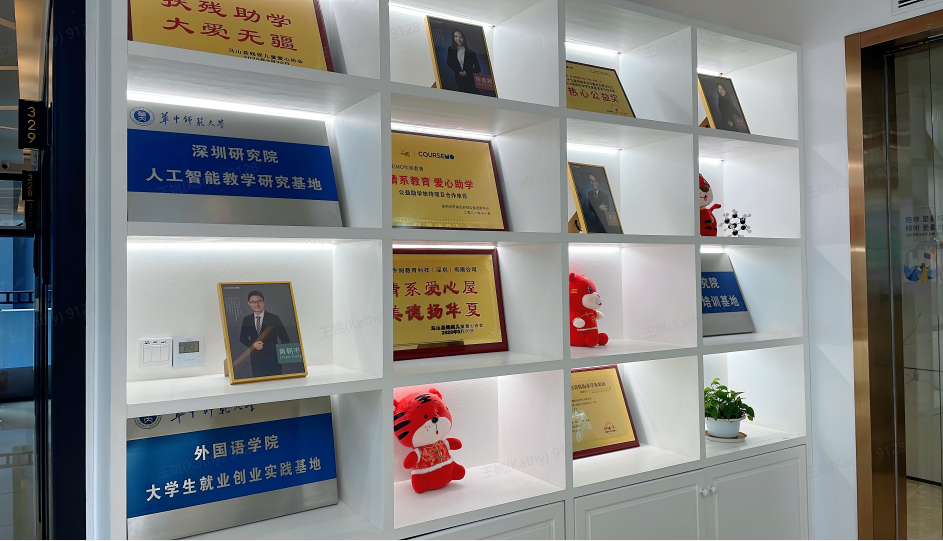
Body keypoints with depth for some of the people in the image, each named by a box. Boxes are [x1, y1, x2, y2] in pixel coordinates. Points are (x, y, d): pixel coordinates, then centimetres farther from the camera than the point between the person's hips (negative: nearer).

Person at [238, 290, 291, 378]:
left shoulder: (274, 318, -2)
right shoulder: (246, 320, 6)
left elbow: (285, 338, 0)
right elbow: (242, 338, 12)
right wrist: (253, 345, -6)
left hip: (273, 358, -2)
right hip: (256, 359, 2)